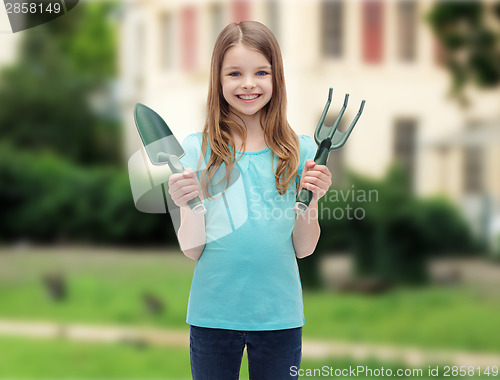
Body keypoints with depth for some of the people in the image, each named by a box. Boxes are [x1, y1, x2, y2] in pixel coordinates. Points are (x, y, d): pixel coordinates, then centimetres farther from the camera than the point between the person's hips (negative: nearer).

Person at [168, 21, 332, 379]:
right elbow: (194, 250, -2)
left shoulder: (301, 150, -1)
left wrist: (311, 199, -14)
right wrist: (187, 205, -20)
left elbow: (303, 249, 2)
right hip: (212, 314, 0)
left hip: (279, 315, 1)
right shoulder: (196, 149, -3)